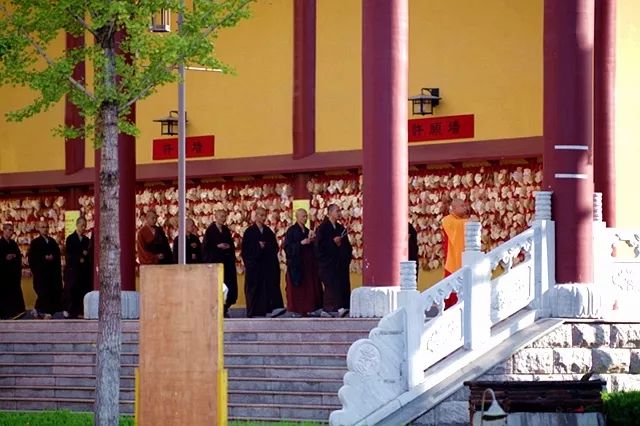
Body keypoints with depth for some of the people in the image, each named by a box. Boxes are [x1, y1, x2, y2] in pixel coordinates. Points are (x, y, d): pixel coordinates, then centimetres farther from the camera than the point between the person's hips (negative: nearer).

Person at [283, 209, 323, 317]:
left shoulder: (307, 231, 14)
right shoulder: (292, 231, -6)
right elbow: (287, 246, -13)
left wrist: (311, 241, -1)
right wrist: (301, 243, -20)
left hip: (308, 262, 7)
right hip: (296, 263, -7)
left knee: (309, 285, 3)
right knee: (297, 287, -5)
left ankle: (307, 308, 7)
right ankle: (296, 309, -1)